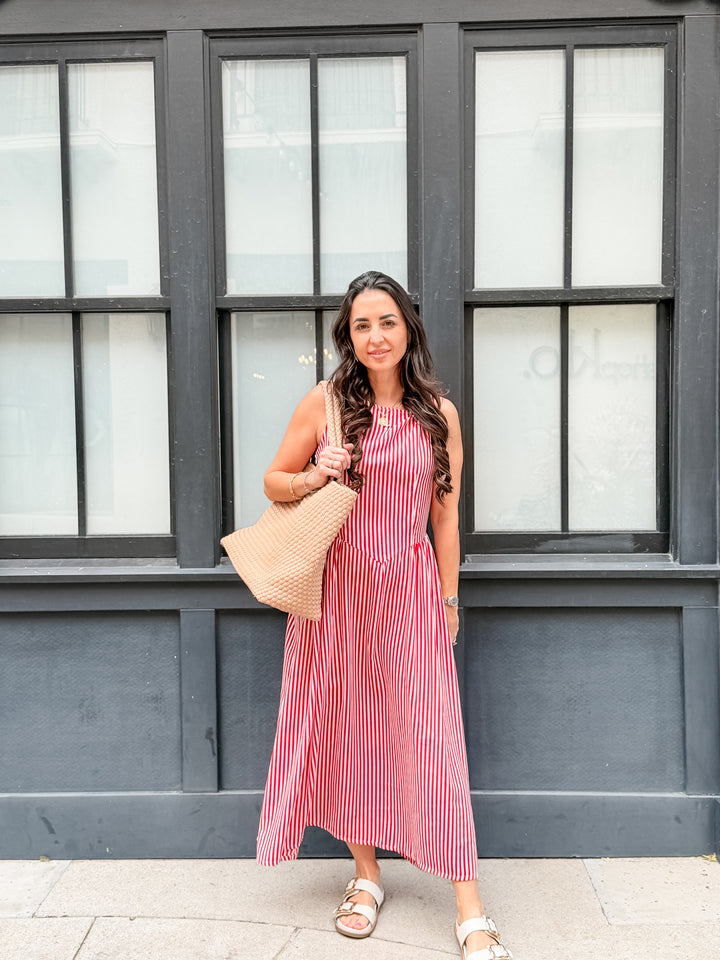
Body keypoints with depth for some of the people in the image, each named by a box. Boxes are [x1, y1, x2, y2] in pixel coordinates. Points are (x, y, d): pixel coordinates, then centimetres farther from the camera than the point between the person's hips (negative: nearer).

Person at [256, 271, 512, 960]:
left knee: (433, 735, -2)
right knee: (346, 728, 10)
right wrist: (315, 478, -12)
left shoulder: (438, 413, 2)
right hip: (337, 588, 1)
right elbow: (274, 482, 9)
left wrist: (448, 601, 8)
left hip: (412, 591, 0)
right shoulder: (323, 403, 0)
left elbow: (445, 519, 6)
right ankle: (365, 874, 30)